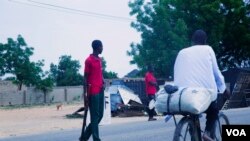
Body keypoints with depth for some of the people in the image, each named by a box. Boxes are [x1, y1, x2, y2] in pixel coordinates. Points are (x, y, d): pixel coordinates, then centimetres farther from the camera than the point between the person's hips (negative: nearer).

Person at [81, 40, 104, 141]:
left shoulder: (99, 59, 17)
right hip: (93, 92, -8)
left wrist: (103, 82, 2)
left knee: (100, 115, 11)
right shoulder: (89, 60, -7)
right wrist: (85, 94, -11)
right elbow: (85, 78, -8)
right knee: (95, 116, -5)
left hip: (100, 91, 8)